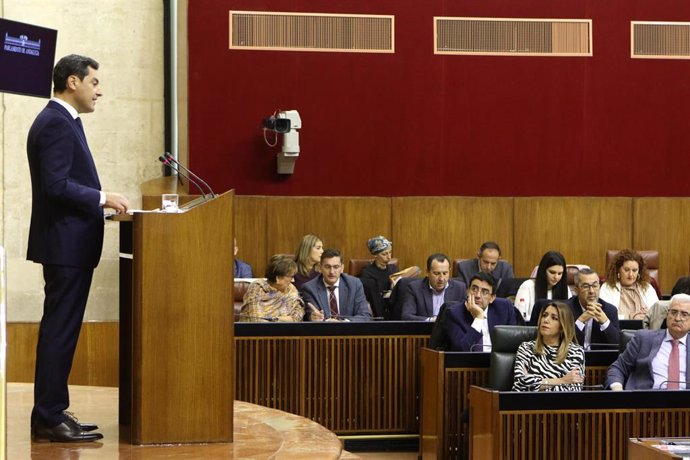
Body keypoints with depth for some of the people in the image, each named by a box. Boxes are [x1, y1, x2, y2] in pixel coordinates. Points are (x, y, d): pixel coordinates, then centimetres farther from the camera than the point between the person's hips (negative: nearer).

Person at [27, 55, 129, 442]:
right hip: (66, 245, -11)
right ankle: (49, 419, -3)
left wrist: (100, 203, 12)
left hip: (70, 245, 11)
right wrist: (102, 198, -18)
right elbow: (55, 184, -24)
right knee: (60, 331, -7)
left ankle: (51, 413, 19)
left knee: (60, 330, 13)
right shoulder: (55, 124, -16)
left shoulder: (63, 121, 16)